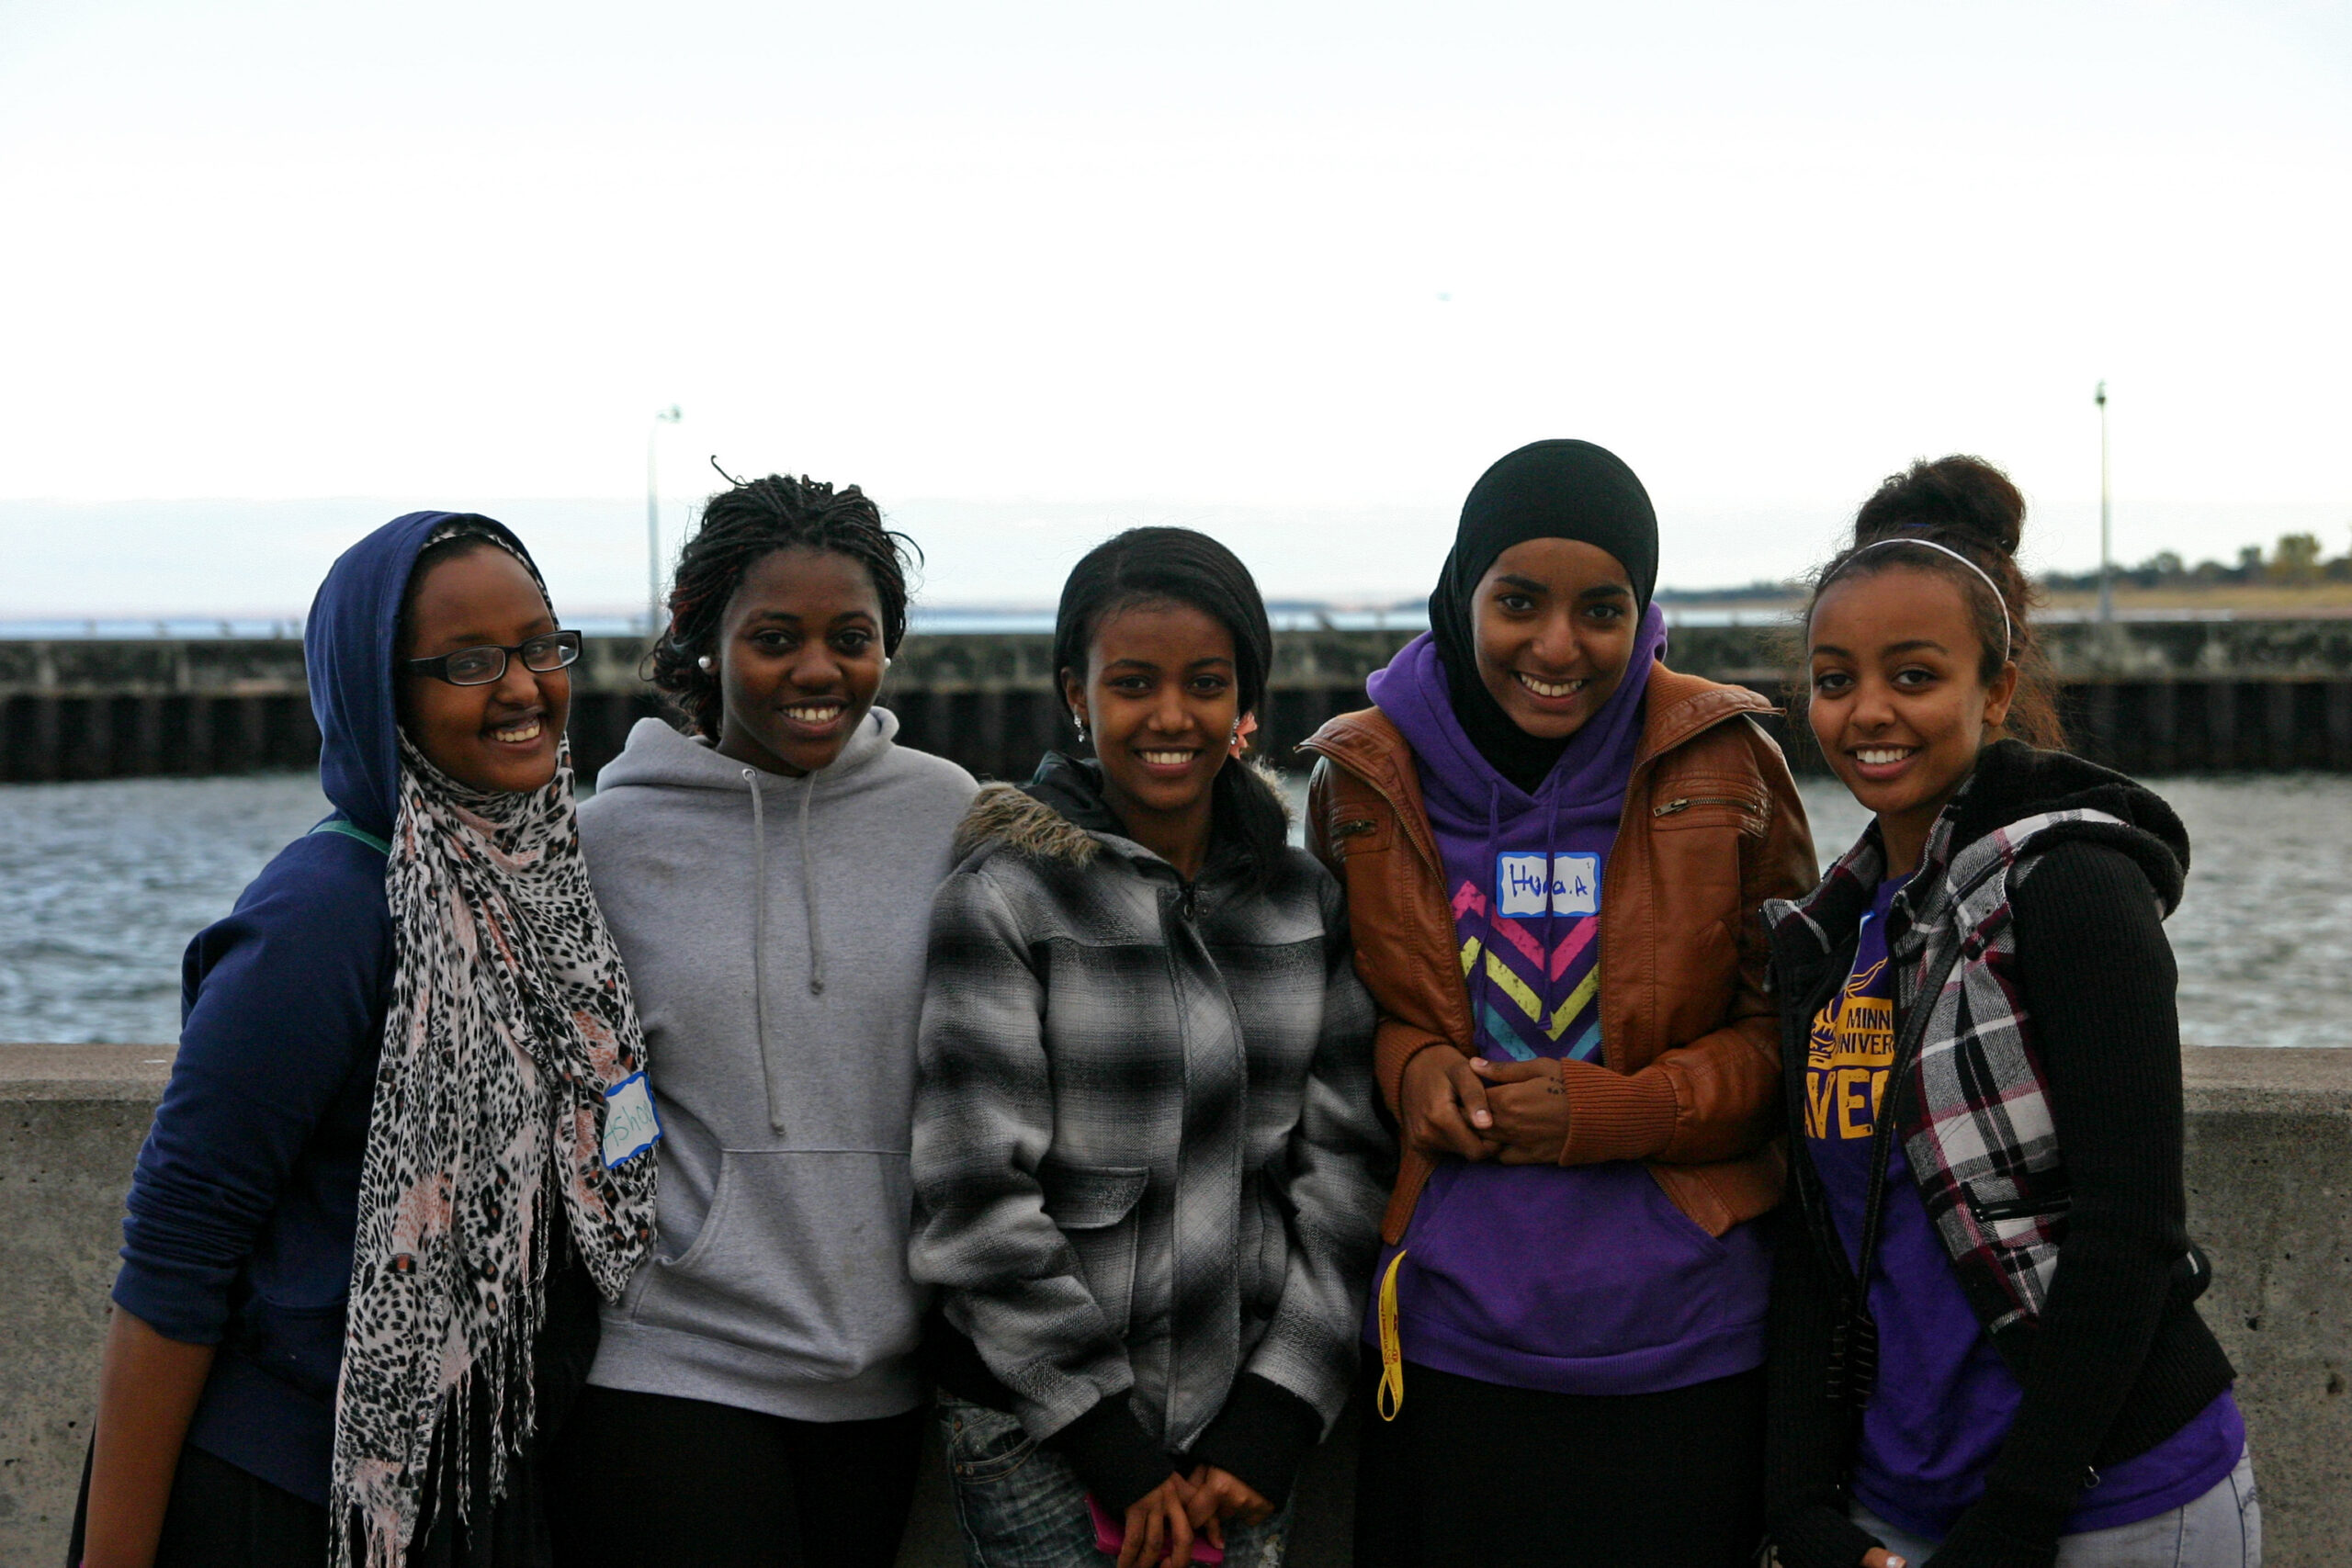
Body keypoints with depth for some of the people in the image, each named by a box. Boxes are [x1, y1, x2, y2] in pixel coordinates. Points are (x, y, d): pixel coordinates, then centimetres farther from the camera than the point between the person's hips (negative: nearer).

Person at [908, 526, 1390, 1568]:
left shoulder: (1305, 902, 5)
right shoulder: (1004, 902, -7)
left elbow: (1343, 1170, 4)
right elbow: (975, 1201, -11)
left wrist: (1270, 1426, -4)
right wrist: (1117, 1450, -11)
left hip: (1245, 1421, 4)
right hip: (1040, 1429, -3)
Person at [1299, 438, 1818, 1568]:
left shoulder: (1722, 765, -3)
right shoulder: (1365, 777, 1)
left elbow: (1792, 1028, 3)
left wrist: (1618, 1112, -13)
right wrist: (1407, 1066, -8)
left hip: (1682, 1348, -1)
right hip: (1446, 1337, 1)